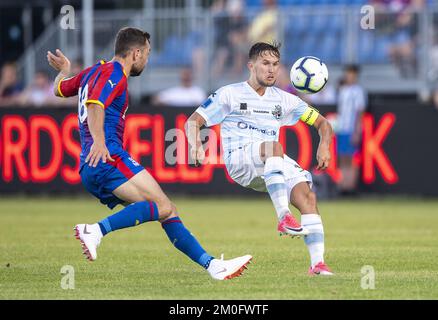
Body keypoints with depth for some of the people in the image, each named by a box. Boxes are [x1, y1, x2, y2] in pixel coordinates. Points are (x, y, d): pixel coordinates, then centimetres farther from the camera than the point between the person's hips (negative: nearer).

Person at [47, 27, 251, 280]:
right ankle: (96, 231, -35)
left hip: (92, 170, 10)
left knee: (167, 211, 6)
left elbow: (60, 89, 42)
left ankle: (212, 265, 1)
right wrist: (98, 142, -36)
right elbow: (95, 104, -23)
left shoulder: (92, 73, 25)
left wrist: (64, 70, 63)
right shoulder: (113, 74, -4)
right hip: (109, 160, -10)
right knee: (162, 206, -25)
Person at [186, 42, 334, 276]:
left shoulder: (284, 100, 17)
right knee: (274, 147, -37)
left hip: (271, 166, 4)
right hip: (238, 158, -4)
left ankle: (317, 262, -24)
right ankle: (284, 218, -46)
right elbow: (193, 121, 4)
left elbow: (322, 123, 20)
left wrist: (324, 145, -2)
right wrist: (196, 146, -17)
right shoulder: (230, 94, 7)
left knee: (307, 196, -22)